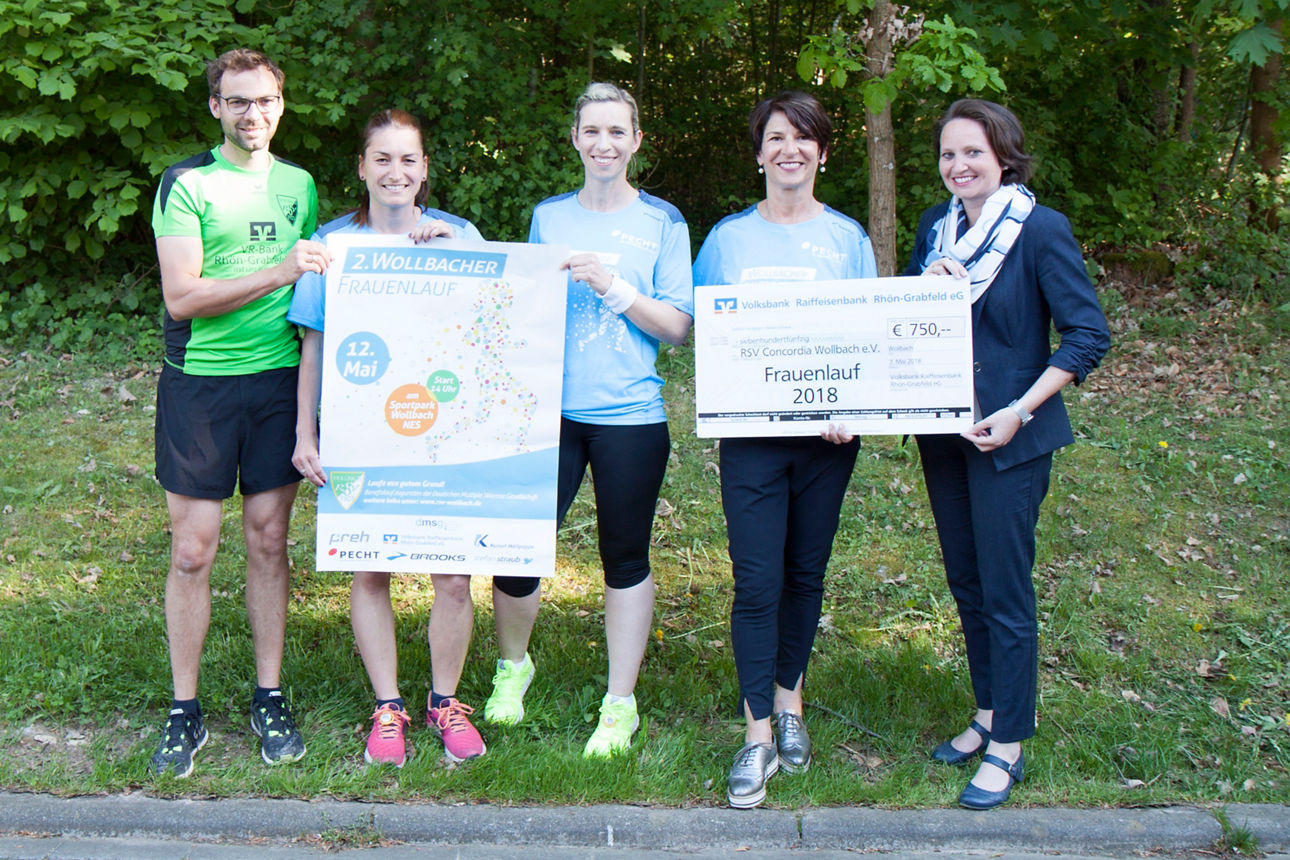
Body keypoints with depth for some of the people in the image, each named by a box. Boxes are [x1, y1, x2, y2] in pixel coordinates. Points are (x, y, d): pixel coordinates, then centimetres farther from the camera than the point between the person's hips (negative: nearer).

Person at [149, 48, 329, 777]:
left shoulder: (299, 185, 11)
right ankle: (185, 710, 14)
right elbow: (182, 295, -14)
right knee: (193, 551, 1)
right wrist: (277, 273, -22)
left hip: (279, 380, 3)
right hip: (199, 383, -3)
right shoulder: (186, 185, -3)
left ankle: (270, 698, 19)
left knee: (269, 540, 8)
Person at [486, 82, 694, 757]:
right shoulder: (547, 217, 12)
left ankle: (621, 703, 22)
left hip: (629, 416, -2)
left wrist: (613, 287, -14)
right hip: (548, 409, 2)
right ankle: (513, 665, 28)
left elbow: (678, 326, -2)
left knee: (625, 557, 7)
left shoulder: (663, 222, 4)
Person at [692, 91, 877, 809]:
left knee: (806, 573, 11)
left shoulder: (847, 237, 6)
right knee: (757, 582, -5)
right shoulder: (728, 237, 6)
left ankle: (790, 700, 31)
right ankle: (758, 734, 5)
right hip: (751, 430, -1)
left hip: (825, 432, 1)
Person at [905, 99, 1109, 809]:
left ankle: (1008, 749, 14)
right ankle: (987, 715, 33)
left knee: (1005, 592, 0)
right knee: (965, 582, 16)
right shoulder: (936, 226, 7)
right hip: (942, 431, 6)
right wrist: (926, 287, -9)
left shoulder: (1041, 230, -11)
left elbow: (1088, 335, -12)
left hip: (1009, 439, -6)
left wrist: (1019, 411, -19)